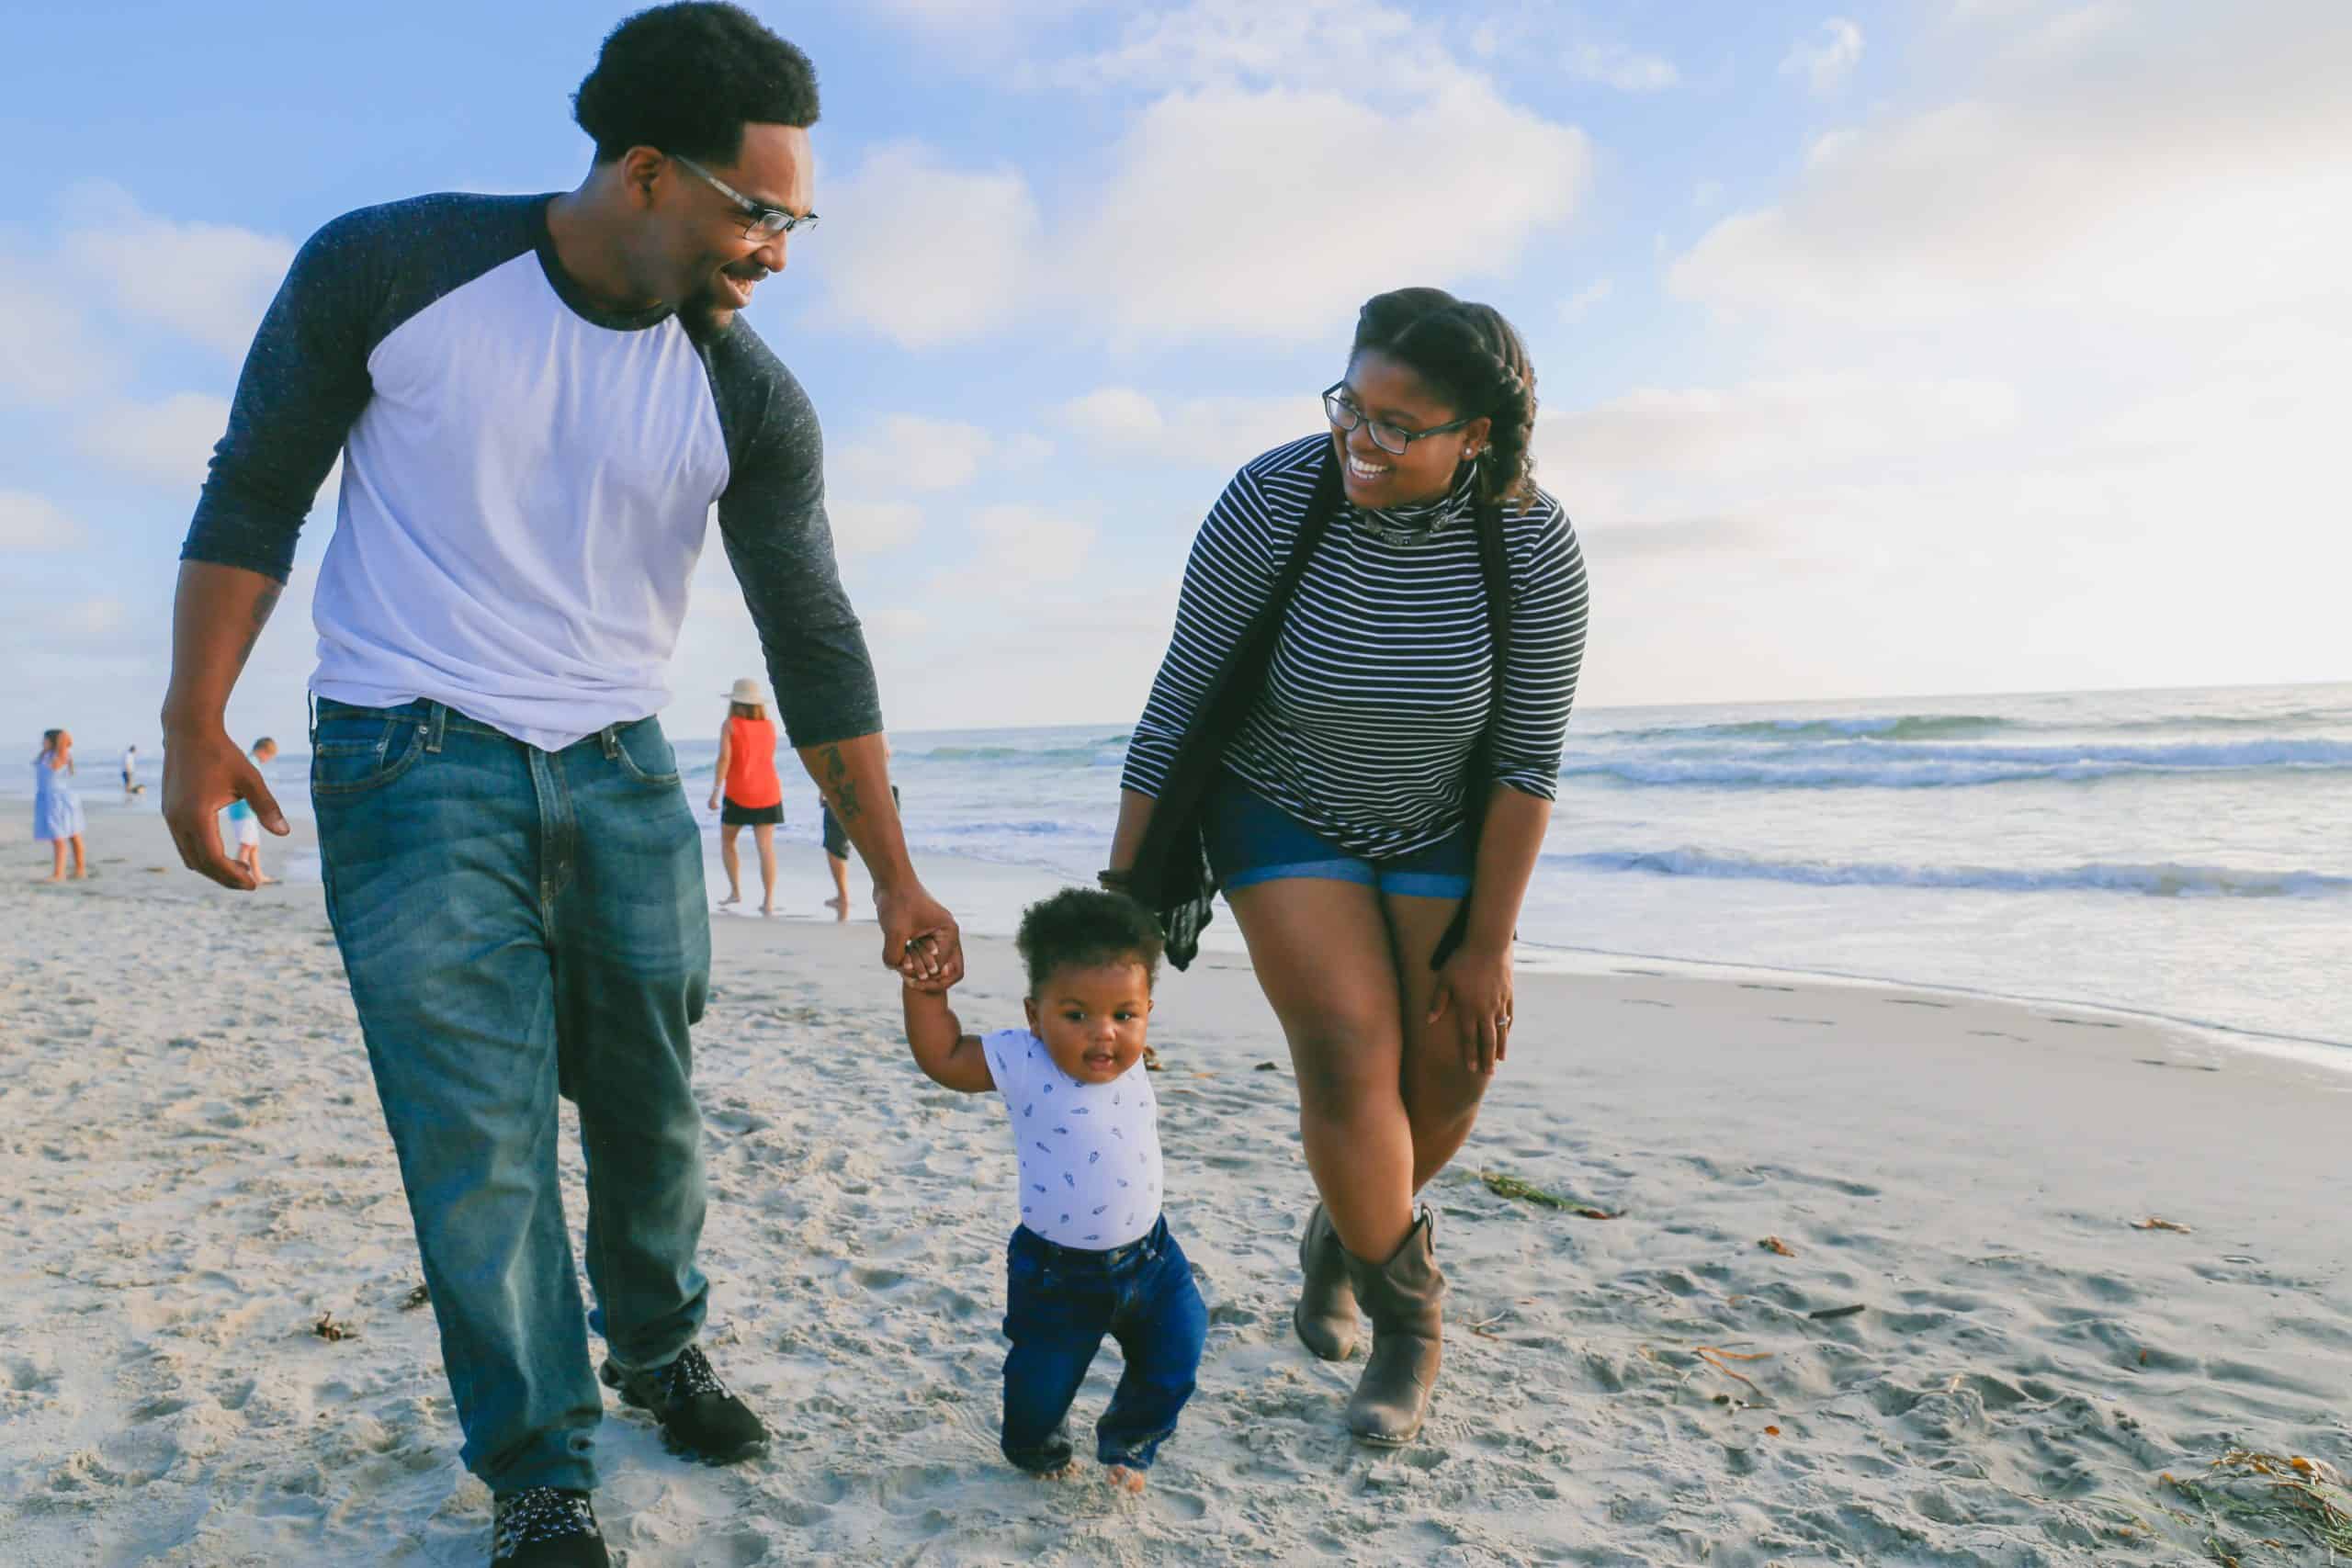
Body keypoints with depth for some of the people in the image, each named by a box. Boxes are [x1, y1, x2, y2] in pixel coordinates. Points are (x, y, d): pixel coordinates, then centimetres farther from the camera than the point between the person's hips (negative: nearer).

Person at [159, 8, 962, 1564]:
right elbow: (253, 495, -1)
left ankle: (659, 1346, 34)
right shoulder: (387, 269, -10)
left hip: (621, 773, 3)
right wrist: (195, 722, -6)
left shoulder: (752, 402, -5)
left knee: (651, 1097, 8)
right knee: (478, 1127, -5)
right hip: (412, 762, -2)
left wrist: (895, 879, -2)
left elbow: (816, 643, -2)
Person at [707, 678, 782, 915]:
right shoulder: (769, 726, 6)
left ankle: (735, 891, 12)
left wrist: (715, 791, -16)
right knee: (766, 846, -2)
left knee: (727, 841, 17)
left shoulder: (730, 725, -5)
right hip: (768, 793, 3)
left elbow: (724, 758, -16)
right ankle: (768, 900, -9)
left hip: (738, 794, -3)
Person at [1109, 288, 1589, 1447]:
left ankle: (1347, 1234, 31)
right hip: (1284, 816, -2)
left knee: (1450, 1072, -1)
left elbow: (1528, 761, -14)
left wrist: (1488, 944, -11)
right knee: (1350, 1057, -14)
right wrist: (1122, 888, -14)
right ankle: (1408, 1312, 10)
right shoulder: (1270, 501, -25)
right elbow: (1178, 703, -17)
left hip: (1441, 831, 2)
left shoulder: (1533, 548, -22)